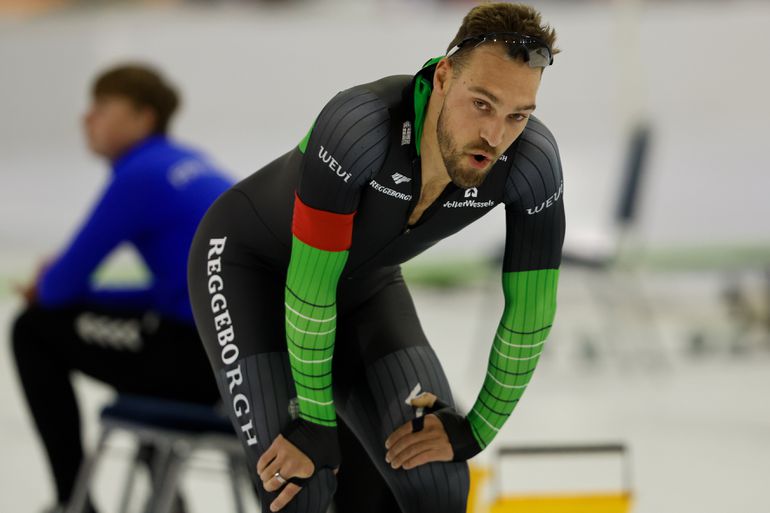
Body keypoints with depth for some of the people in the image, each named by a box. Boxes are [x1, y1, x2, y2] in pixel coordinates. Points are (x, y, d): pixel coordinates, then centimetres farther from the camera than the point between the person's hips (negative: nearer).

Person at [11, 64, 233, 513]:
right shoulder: (189, 164, 17)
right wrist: (63, 287, 21)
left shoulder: (140, 175, -9)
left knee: (35, 330, 5)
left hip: (205, 358, -9)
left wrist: (48, 287, 18)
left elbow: (63, 284, -7)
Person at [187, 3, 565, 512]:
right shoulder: (361, 125, -40)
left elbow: (530, 312, -14)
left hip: (366, 284, 5)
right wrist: (317, 423, -23)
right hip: (249, 263, -5)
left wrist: (475, 432, -9)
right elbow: (309, 285, -31)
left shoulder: (532, 160, -27)